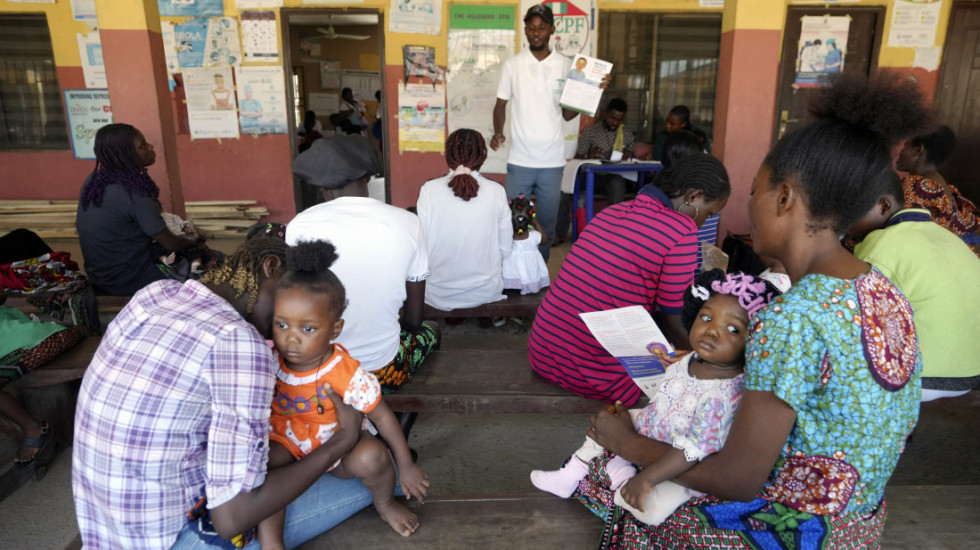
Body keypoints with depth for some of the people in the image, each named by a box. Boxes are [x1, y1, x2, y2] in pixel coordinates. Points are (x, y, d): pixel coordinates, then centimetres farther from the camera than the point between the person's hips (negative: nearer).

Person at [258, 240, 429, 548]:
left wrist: (405, 467, -12)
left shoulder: (346, 373, -28)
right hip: (286, 443, 2)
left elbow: (382, 417, -18)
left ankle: (384, 504, 5)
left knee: (372, 456, -29)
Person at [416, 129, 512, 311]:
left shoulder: (428, 190, -12)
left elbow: (422, 246, -8)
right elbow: (505, 249, -4)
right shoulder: (496, 191, -9)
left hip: (439, 295, 0)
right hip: (485, 293, 1)